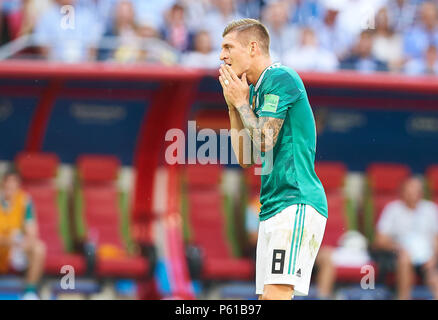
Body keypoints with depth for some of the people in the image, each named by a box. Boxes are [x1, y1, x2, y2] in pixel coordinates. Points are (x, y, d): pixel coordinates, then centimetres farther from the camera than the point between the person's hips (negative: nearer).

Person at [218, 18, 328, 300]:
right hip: (272, 208, 10)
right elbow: (245, 158, 20)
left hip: (296, 204, -10)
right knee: (266, 298, 5)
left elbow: (263, 143, -14)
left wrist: (241, 103, -1)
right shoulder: (256, 90, 21)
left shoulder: (280, 79, -8)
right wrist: (233, 106, 14)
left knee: (276, 294, -20)